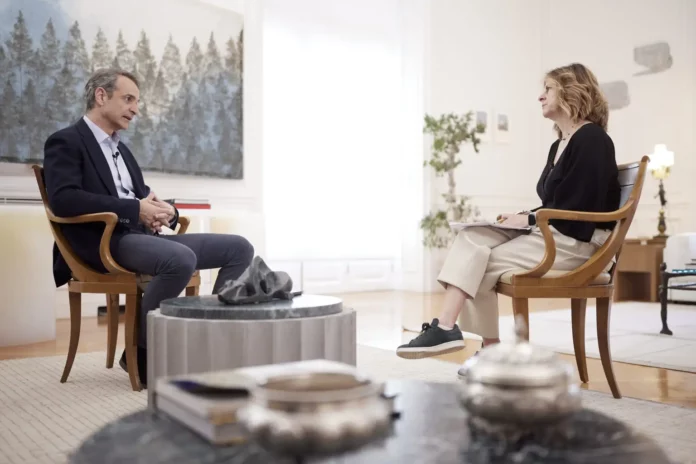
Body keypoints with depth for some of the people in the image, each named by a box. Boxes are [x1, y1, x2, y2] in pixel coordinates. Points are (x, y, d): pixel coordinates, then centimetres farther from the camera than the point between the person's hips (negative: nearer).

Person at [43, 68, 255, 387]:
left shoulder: (122, 150, 26)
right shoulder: (66, 142, 0)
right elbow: (63, 199, -17)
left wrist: (162, 210, -3)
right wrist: (136, 209, -20)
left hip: (142, 236, 8)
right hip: (106, 242, -8)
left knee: (239, 248, -4)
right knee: (182, 259, -37)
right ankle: (140, 351, -16)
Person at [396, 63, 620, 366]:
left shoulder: (591, 139, -10)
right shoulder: (559, 145, 20)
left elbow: (579, 208, -19)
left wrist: (528, 220, -13)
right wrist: (523, 217, 0)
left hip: (576, 241, -9)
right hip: (550, 232, 9)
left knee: (481, 262, -16)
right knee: (472, 239, -9)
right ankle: (445, 327, -17)